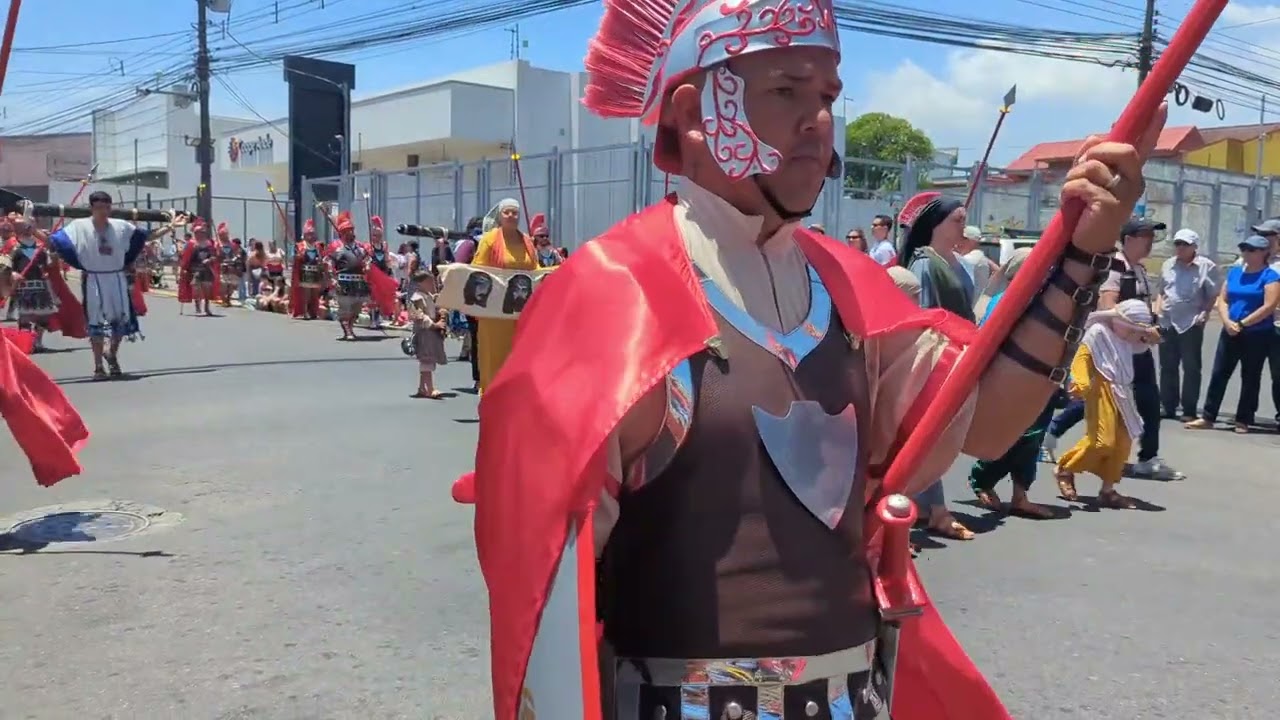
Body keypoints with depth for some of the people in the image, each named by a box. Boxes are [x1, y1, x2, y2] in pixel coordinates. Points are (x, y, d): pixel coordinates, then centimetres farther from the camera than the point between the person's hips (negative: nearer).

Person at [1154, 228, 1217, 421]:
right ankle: (1168, 406, 18)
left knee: (1191, 368, 0)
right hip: (1167, 323, 5)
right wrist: (1157, 310, 8)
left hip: (1191, 324, -5)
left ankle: (1189, 410, 4)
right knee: (1167, 367, 10)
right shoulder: (1168, 265, 13)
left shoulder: (1207, 266, -3)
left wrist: (1204, 313, -13)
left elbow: (1212, 295, -2)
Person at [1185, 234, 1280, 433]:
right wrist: (1227, 322, -9)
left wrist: (1242, 324, -17)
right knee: (1219, 374, 2)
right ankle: (1208, 417, 6)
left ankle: (1243, 420, 11)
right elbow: (1222, 300, 8)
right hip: (1230, 332, 5)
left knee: (1250, 378, 4)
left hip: (1258, 335, -5)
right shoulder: (1234, 272, 11)